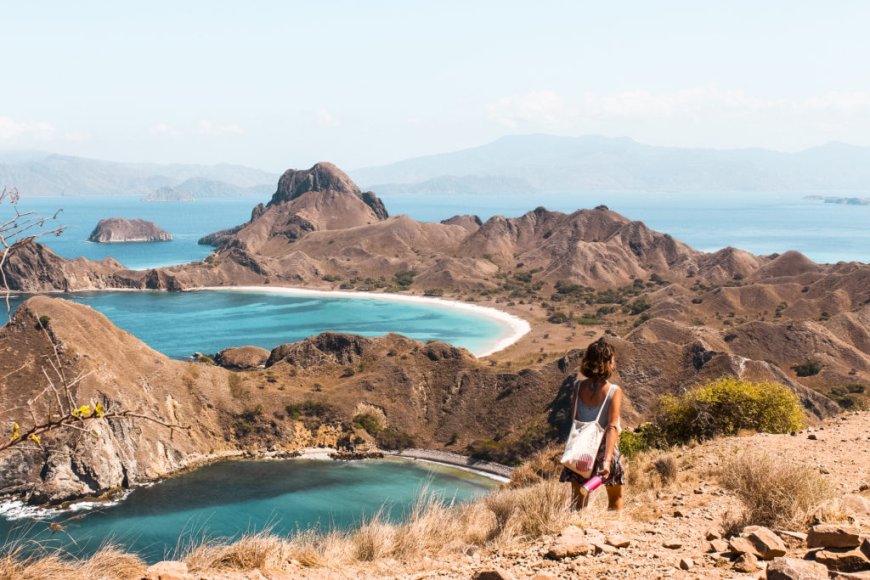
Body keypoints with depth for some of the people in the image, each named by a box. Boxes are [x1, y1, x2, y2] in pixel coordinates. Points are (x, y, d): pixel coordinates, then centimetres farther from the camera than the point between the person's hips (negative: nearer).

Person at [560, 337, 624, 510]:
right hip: (604, 450, -3)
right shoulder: (614, 391, -17)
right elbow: (612, 427, -25)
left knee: (578, 502, 12)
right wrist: (607, 460, -32)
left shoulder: (578, 386, -8)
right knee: (616, 498, 22)